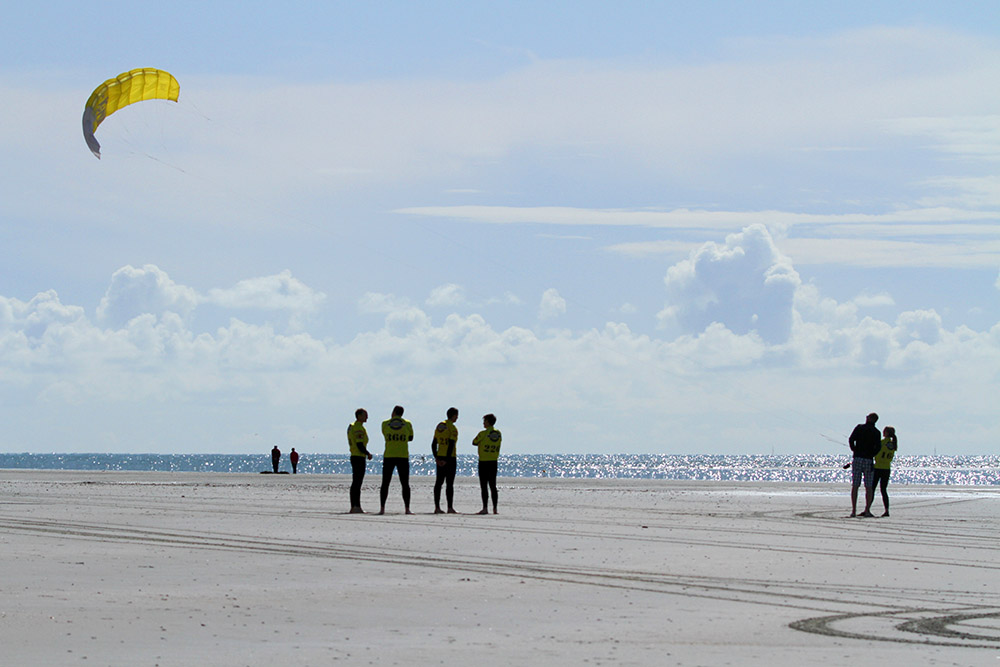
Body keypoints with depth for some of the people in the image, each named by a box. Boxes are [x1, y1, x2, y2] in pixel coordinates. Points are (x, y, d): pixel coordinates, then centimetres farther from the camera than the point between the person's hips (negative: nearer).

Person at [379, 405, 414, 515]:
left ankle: (382, 508, 1)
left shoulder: (385, 424, 2)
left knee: (385, 484, 5)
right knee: (405, 484, 3)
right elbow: (410, 438, 15)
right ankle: (407, 509, -2)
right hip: (403, 457, 0)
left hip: (388, 457, 0)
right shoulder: (407, 424, 3)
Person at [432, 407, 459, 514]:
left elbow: (433, 444, 12)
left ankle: (437, 507, 7)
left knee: (438, 482, 7)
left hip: (440, 458, 7)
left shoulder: (439, 426, 11)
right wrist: (447, 460, -17)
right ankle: (450, 508, -4)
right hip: (450, 458, -7)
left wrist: (436, 458, 12)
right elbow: (451, 446, -19)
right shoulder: (453, 429, -12)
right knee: (450, 484, -4)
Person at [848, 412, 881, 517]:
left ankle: (853, 510, -3)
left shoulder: (859, 428, 3)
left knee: (855, 486, 2)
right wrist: (871, 454, 7)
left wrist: (854, 450, 6)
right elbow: (878, 447, -7)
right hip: (869, 460, 0)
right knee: (869, 487, 4)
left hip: (857, 458, 0)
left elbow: (851, 440, -6)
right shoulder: (876, 432, 4)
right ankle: (867, 510, -3)